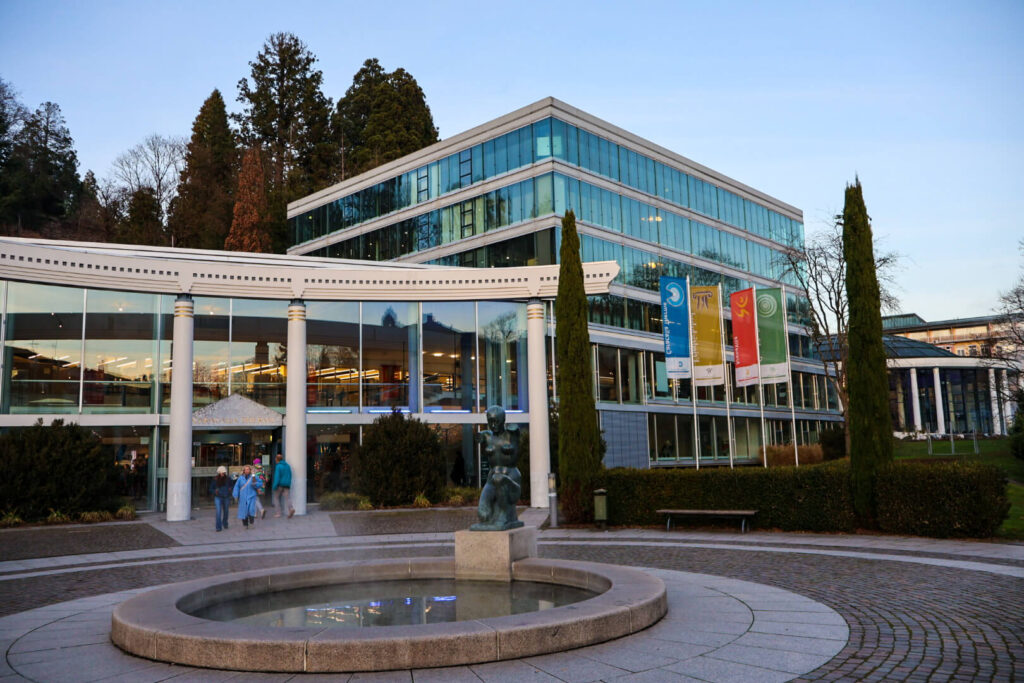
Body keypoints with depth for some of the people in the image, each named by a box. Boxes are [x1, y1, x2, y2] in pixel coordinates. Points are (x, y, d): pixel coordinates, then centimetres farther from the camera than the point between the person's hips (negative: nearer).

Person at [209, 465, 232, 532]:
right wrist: (215, 491, -16)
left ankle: (225, 524, 38)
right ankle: (218, 527, -12)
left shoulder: (228, 479, -2)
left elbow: (232, 486, 15)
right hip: (218, 498, -2)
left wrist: (230, 489, -6)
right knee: (219, 512, -13)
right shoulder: (215, 480, -4)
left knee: (225, 511, 15)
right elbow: (211, 489, 4)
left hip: (226, 497, 2)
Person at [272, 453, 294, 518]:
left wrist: (275, 486, -17)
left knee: (277, 498, 12)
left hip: (280, 485, -5)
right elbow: (290, 476, 16)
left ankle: (279, 512, 12)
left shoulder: (278, 466, -9)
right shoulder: (288, 466, 10)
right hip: (287, 485, 5)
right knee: (287, 498, -3)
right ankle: (291, 509, -27)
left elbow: (277, 477, -16)